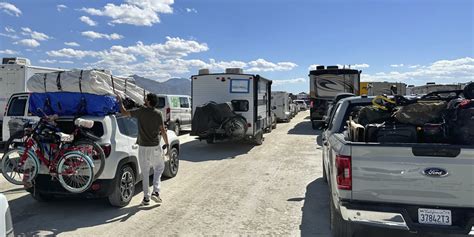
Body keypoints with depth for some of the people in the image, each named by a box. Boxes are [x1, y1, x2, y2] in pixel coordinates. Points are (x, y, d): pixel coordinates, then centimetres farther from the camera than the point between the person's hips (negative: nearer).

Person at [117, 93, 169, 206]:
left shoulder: (140, 112, -6)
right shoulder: (158, 114, -6)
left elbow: (124, 112, 4)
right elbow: (163, 131, -6)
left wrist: (120, 101, 19)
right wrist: (167, 144, 3)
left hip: (143, 147, 0)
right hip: (155, 147, 0)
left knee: (145, 173, 9)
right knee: (159, 168, 18)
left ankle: (146, 198, 13)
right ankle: (156, 191, 4)